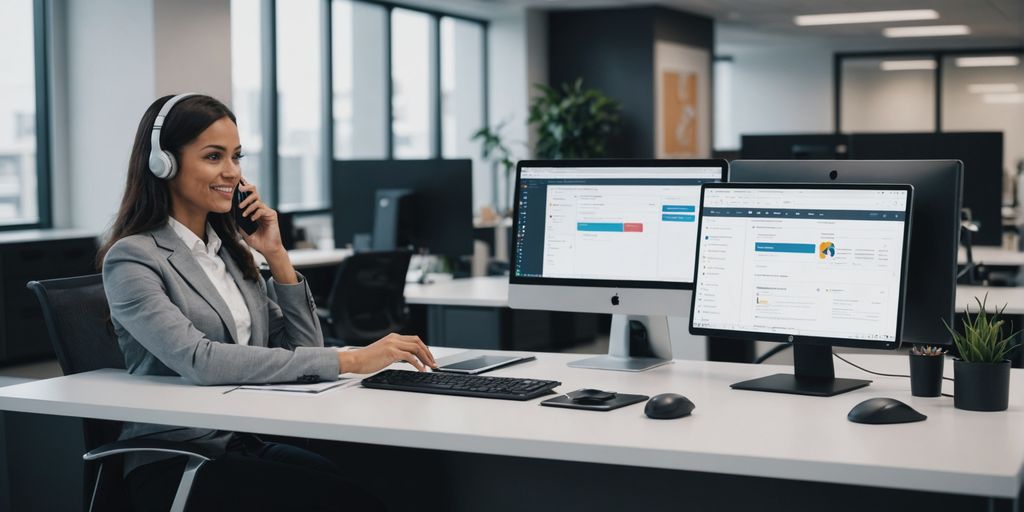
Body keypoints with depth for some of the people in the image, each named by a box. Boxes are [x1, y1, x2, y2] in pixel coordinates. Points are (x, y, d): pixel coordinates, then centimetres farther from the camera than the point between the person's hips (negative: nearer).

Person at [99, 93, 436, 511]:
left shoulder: (231, 248, 13)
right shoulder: (132, 260, -9)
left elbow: (301, 350, 11)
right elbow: (202, 363, -25)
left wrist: (276, 255, 1)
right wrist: (350, 360, -28)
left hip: (247, 446, 6)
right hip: (173, 465, -6)